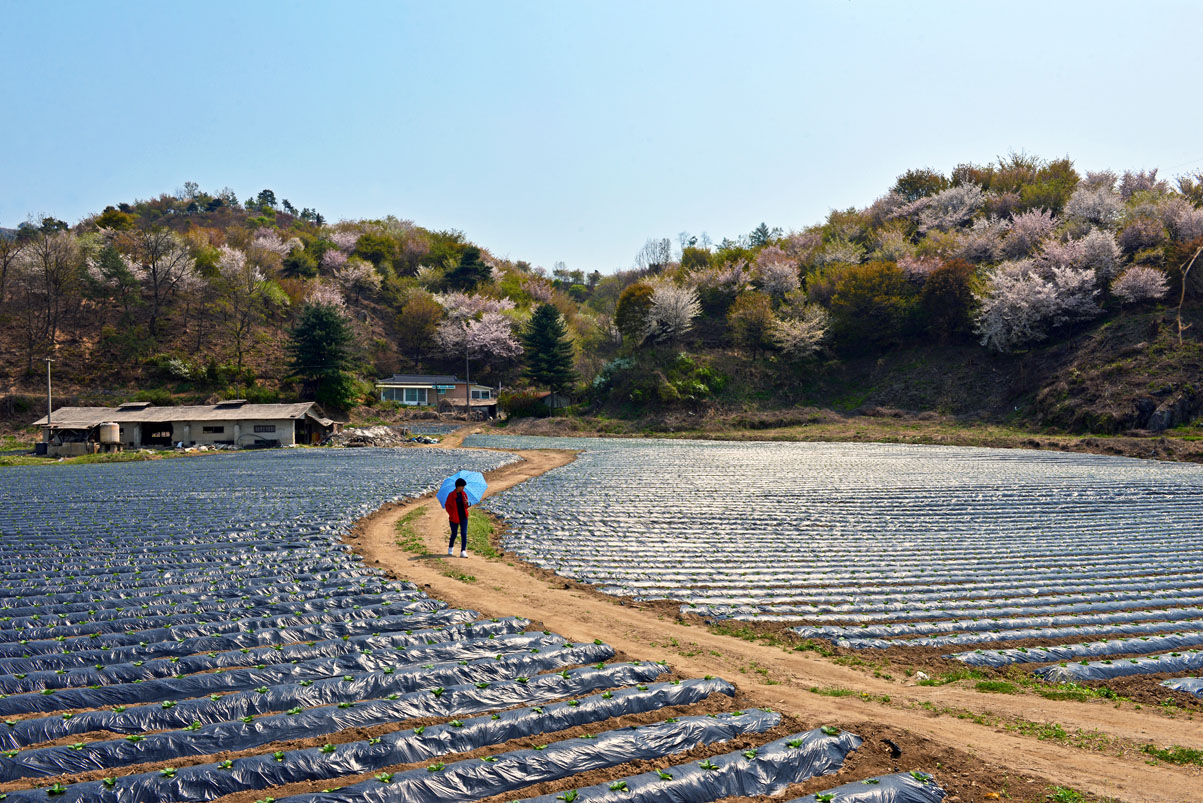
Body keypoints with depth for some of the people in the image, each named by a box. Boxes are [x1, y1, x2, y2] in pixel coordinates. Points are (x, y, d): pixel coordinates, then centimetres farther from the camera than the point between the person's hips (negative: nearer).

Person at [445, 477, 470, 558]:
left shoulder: (464, 494, 4)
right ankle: (450, 548, 36)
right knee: (454, 534, 9)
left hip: (463, 517, 3)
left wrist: (467, 503, -12)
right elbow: (447, 506, -1)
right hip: (454, 518, -3)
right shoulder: (451, 495, -8)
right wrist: (451, 514, -10)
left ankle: (463, 551, -7)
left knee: (464, 534, -7)